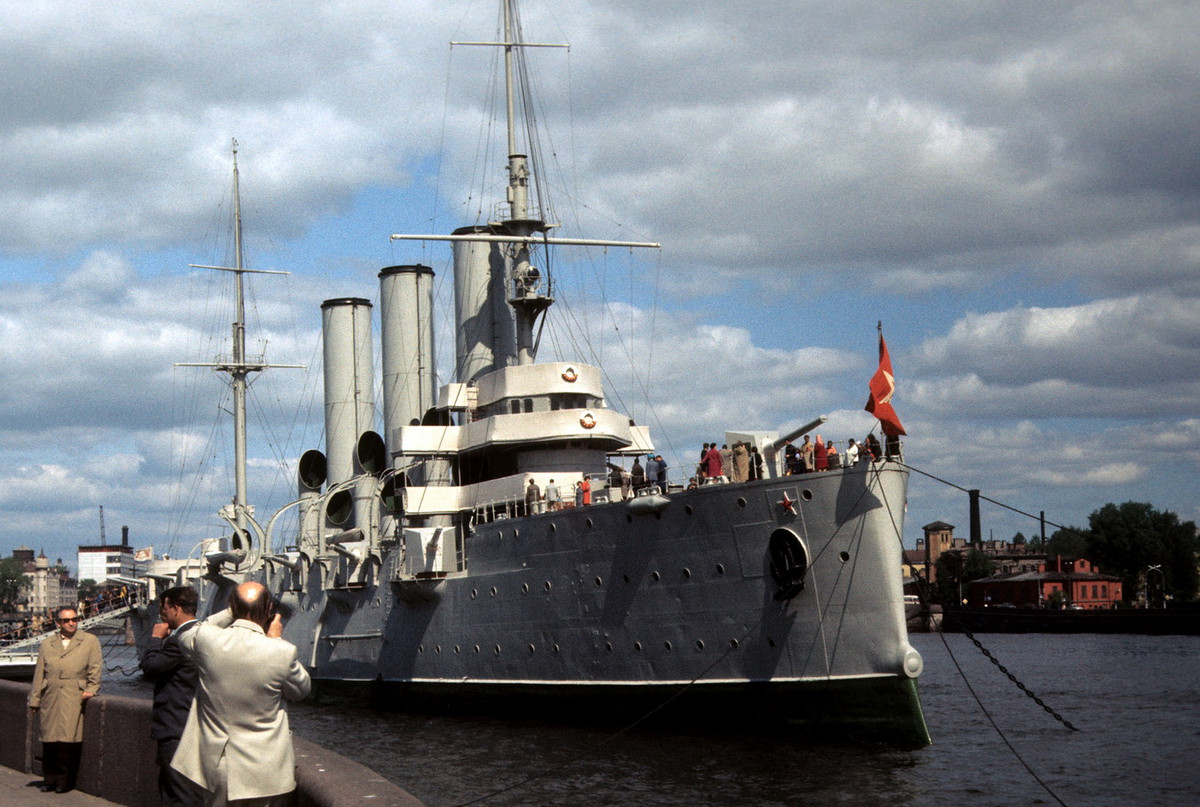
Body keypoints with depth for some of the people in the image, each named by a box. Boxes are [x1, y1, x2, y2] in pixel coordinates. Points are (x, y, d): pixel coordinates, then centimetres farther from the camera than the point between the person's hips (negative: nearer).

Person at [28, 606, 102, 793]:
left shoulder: (90, 641, 12)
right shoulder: (47, 645, 17)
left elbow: (95, 668, 7)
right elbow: (39, 674, 15)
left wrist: (91, 689, -6)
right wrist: (34, 700, 10)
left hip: (74, 700, -3)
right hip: (50, 700, 3)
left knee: (69, 740, -9)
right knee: (49, 741, 2)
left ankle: (65, 780, 0)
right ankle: (50, 779, 12)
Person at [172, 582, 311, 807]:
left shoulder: (207, 639, -12)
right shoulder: (282, 652, -18)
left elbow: (185, 639, 15)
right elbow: (301, 690, 3)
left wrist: (228, 614, 15)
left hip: (215, 762, 3)